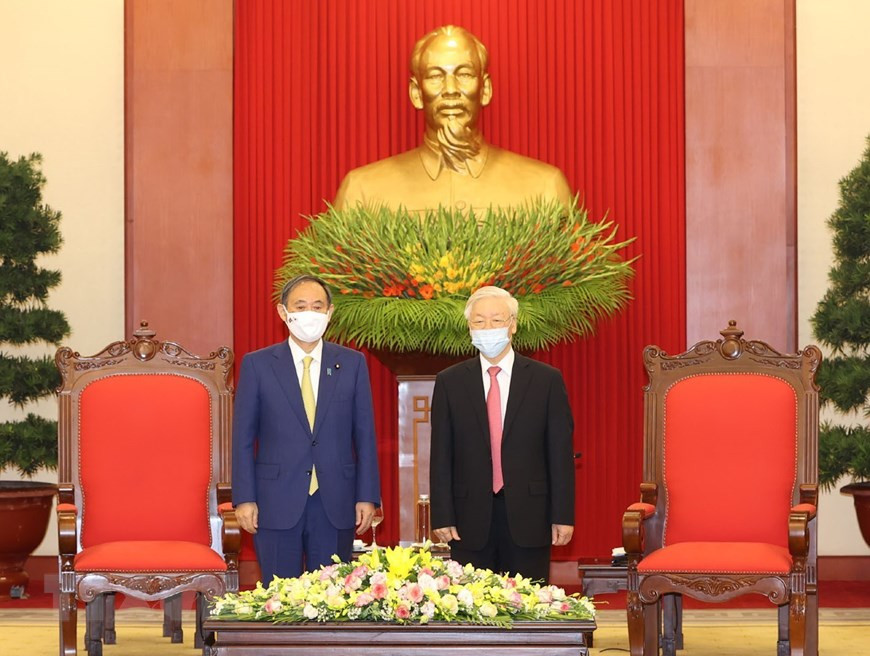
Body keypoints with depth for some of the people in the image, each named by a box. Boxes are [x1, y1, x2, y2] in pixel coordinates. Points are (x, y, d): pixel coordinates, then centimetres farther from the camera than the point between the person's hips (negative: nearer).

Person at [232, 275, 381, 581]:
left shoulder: (352, 363, 6)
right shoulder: (257, 364, 2)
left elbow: (365, 434, 6)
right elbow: (243, 437, 2)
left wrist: (367, 497, 0)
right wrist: (244, 498, -4)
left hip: (335, 506, 1)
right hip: (277, 504, -1)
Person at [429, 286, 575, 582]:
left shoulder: (547, 380, 3)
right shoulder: (449, 382, 6)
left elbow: (561, 452, 2)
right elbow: (440, 455, 5)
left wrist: (563, 516, -3)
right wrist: (442, 516, -2)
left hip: (528, 517, -1)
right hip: (470, 520, 1)